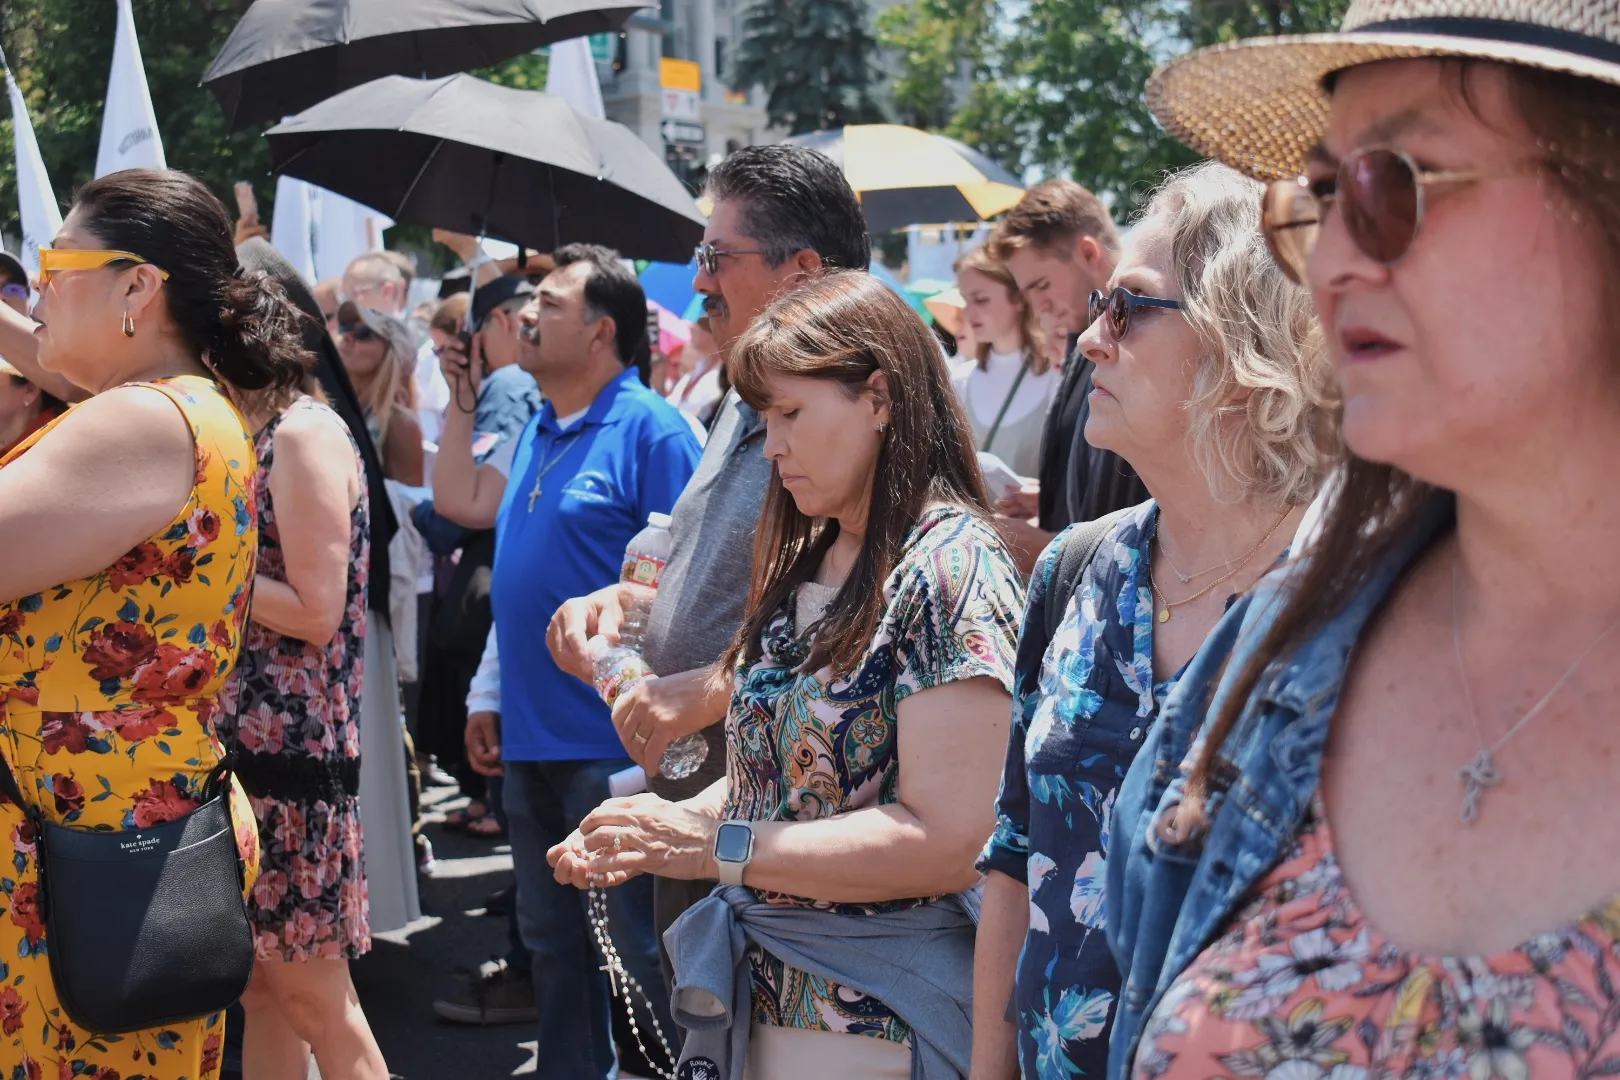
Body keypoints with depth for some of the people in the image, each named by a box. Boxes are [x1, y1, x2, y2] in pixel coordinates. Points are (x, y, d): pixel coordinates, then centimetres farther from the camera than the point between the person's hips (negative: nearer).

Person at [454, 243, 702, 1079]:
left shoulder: (651, 430, -12)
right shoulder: (537, 432, 12)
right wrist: (495, 700, 16)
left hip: (614, 742, -8)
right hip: (532, 738, 8)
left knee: (642, 947, 2)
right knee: (552, 941, 17)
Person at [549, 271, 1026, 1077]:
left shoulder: (949, 569, -17)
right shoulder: (807, 564, 9)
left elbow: (945, 840, -23)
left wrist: (718, 846, -23)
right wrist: (655, 833, -2)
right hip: (764, 997, 8)